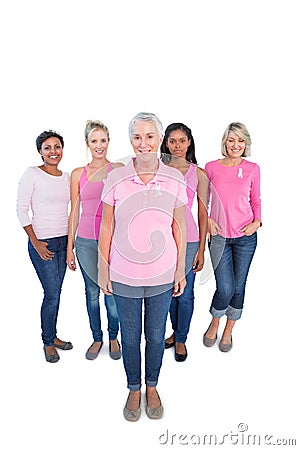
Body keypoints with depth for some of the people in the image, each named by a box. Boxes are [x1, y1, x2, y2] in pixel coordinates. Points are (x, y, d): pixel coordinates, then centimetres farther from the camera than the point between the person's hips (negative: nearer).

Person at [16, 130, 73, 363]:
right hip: (42, 242, -5)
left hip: (63, 241, 5)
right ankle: (48, 342, 19)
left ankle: (53, 336, 31)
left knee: (56, 293, 13)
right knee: (52, 294, -1)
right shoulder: (32, 174, -8)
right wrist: (35, 242, -13)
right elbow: (22, 209, -9)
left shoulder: (67, 177, 9)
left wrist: (71, 240, 12)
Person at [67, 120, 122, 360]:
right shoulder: (78, 174, 6)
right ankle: (97, 338, 33)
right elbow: (74, 212, 8)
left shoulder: (119, 169, -1)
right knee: (92, 293, 13)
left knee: (112, 293, 5)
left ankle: (113, 338, 29)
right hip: (86, 241, 2)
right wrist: (69, 248, 7)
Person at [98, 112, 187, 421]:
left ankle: (152, 387, 43)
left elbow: (179, 228, 2)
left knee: (156, 335, 17)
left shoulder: (175, 180, -4)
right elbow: (106, 228, -1)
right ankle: (134, 389, 41)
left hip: (162, 275, 1)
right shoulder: (116, 179, -7)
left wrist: (180, 269, 3)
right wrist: (103, 269, 0)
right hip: (124, 275, 0)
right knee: (130, 336, 15)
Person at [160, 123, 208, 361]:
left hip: (188, 241, -2)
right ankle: (175, 331, 40)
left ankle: (181, 339, 30)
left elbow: (203, 214, -1)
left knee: (185, 294, 8)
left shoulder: (198, 173, -2)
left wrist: (201, 249, -4)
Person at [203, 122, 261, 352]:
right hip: (219, 236, -1)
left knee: (238, 287, 8)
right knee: (225, 289, -6)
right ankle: (214, 324, 26)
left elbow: (256, 200, 11)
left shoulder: (253, 169, 2)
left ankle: (229, 330, 32)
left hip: (246, 237, 1)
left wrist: (257, 222, -6)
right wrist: (206, 219, -6)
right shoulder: (211, 167, 1)